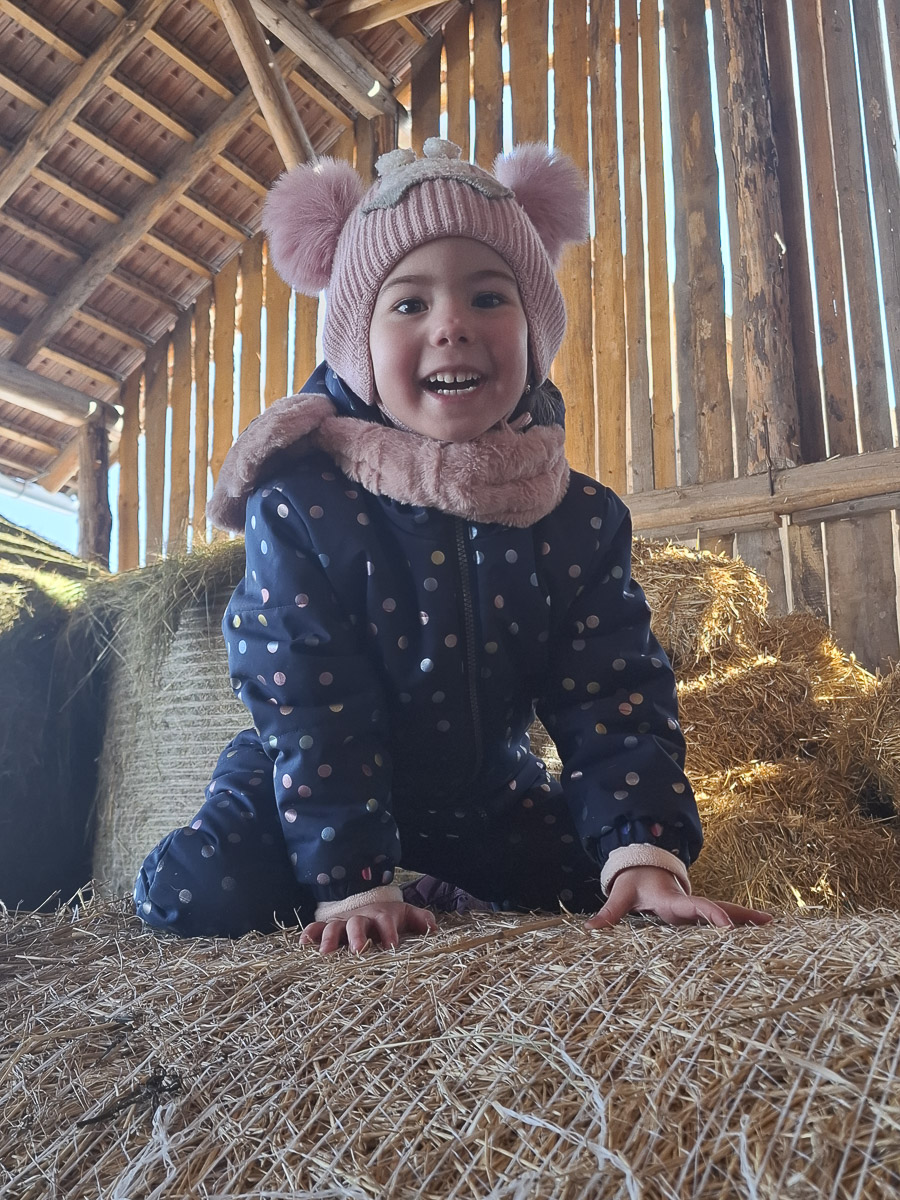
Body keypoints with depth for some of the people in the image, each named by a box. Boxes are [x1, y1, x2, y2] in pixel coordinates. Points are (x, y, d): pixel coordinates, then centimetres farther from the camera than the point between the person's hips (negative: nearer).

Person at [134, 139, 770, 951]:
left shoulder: (583, 520, -14)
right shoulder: (301, 507, -23)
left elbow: (617, 697, -16)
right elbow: (312, 710, -24)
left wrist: (647, 852, -30)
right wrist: (352, 885, -29)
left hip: (487, 796, 4)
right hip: (318, 781, -3)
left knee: (600, 883, -5)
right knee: (192, 897, -23)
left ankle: (442, 891, 17)